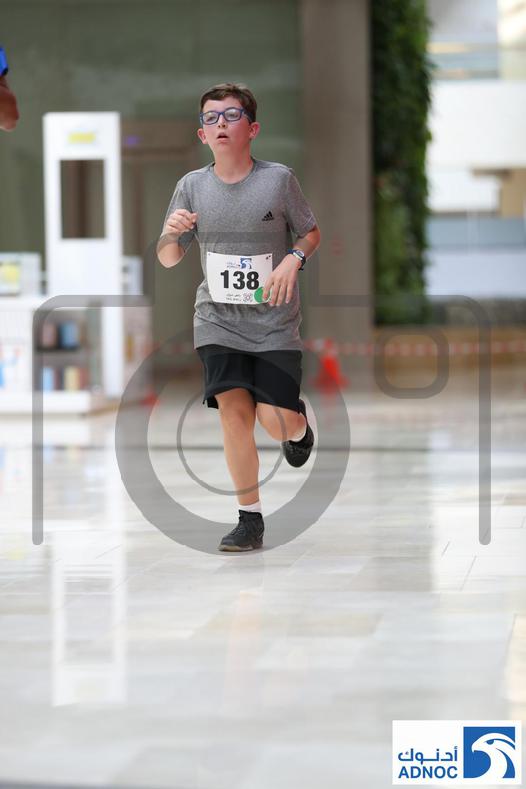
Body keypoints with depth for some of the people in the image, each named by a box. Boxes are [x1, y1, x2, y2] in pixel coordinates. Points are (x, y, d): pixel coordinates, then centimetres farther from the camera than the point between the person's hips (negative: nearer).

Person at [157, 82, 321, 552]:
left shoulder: (278, 179, -6)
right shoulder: (192, 186, 1)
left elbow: (312, 233, 7)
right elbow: (168, 259, 7)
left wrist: (294, 258, -14)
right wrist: (172, 232, -15)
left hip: (275, 321, -2)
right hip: (218, 320, 2)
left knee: (276, 419, -8)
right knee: (233, 408, -12)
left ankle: (299, 424, 32)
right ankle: (250, 520, -2)